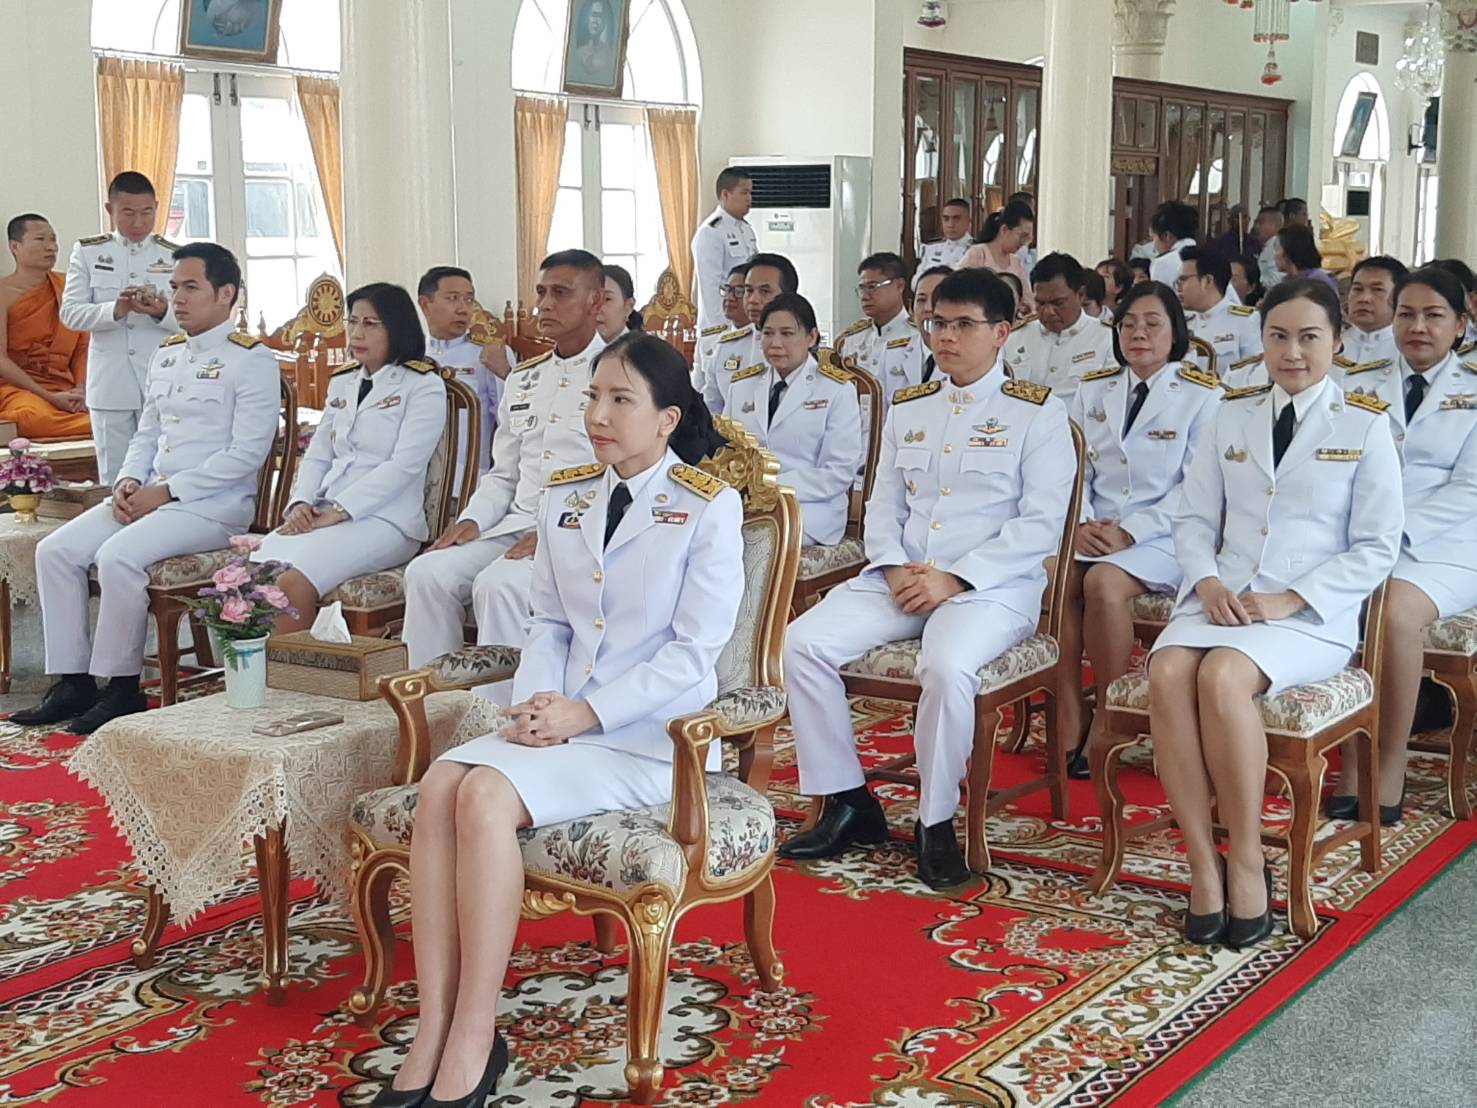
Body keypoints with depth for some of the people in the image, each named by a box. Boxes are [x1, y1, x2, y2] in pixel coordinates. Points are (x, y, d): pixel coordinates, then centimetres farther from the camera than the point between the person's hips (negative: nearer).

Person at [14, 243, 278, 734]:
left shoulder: (251, 359, -7)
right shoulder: (166, 354, 18)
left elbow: (246, 455, -15)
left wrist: (166, 492, -17)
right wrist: (129, 482, 1)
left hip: (214, 504, -8)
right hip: (151, 496, 8)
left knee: (117, 556, -29)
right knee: (56, 551, -8)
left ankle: (123, 688, -14)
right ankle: (72, 683, -3)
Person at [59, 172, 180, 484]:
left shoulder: (174, 256, 5)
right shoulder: (88, 253, 6)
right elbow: (70, 313, -1)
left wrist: (163, 312, -19)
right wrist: (116, 310, -19)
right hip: (110, 385, 1)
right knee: (115, 481, 6)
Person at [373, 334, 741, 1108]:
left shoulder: (708, 507, -4)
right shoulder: (564, 497, 14)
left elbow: (695, 648, -10)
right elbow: (549, 622, 14)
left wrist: (586, 711, -17)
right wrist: (537, 702, -6)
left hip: (651, 734, -6)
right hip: (561, 721, 6)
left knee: (487, 795, -29)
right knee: (440, 784, -23)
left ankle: (473, 1043, -23)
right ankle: (432, 1034, -24)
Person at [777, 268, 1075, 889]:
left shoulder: (1037, 412, 1)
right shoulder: (907, 409, 18)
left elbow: (1040, 524, -8)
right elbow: (883, 505, 17)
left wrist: (953, 580, -16)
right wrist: (894, 568, -5)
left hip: (993, 584, -5)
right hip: (901, 577, 6)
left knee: (948, 666, -36)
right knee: (804, 643, -17)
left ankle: (936, 823, -15)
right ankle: (848, 804, -5)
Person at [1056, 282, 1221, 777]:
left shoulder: (1203, 396, 2)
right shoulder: (1092, 390, 16)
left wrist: (1130, 532, -16)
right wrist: (1082, 523, -9)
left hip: (1160, 537, -4)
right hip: (1093, 530, 4)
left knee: (1103, 582, -34)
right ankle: (1068, 719, -24)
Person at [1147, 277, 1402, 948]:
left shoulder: (1365, 428, 6)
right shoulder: (1232, 419, 17)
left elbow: (1376, 548, 1)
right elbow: (1194, 519, 15)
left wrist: (1288, 600, -12)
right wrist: (1207, 582, -7)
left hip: (1311, 615, -3)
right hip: (1221, 601, 3)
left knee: (1223, 675, -35)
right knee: (1168, 672, -31)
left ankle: (1248, 862, -21)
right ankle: (1202, 862, -25)